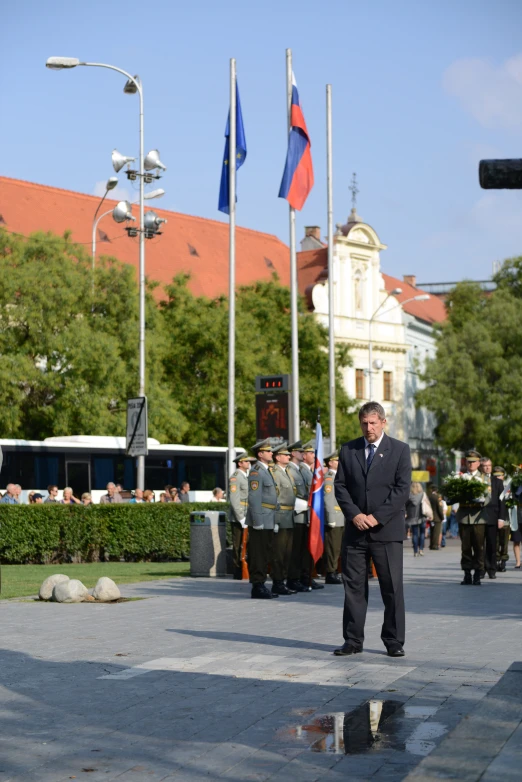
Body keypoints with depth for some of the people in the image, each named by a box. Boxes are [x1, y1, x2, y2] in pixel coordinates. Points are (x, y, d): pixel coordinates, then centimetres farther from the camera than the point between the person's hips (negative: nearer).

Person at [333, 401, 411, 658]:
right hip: (355, 530, 2)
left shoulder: (400, 450, 2)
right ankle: (353, 641, 10)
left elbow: (402, 489, -5)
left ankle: (394, 642, 9)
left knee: (392, 587, 0)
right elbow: (340, 485, 6)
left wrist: (377, 517, -12)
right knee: (353, 586, 4)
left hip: (387, 530, -2)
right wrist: (354, 515, -8)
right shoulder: (348, 450, 10)